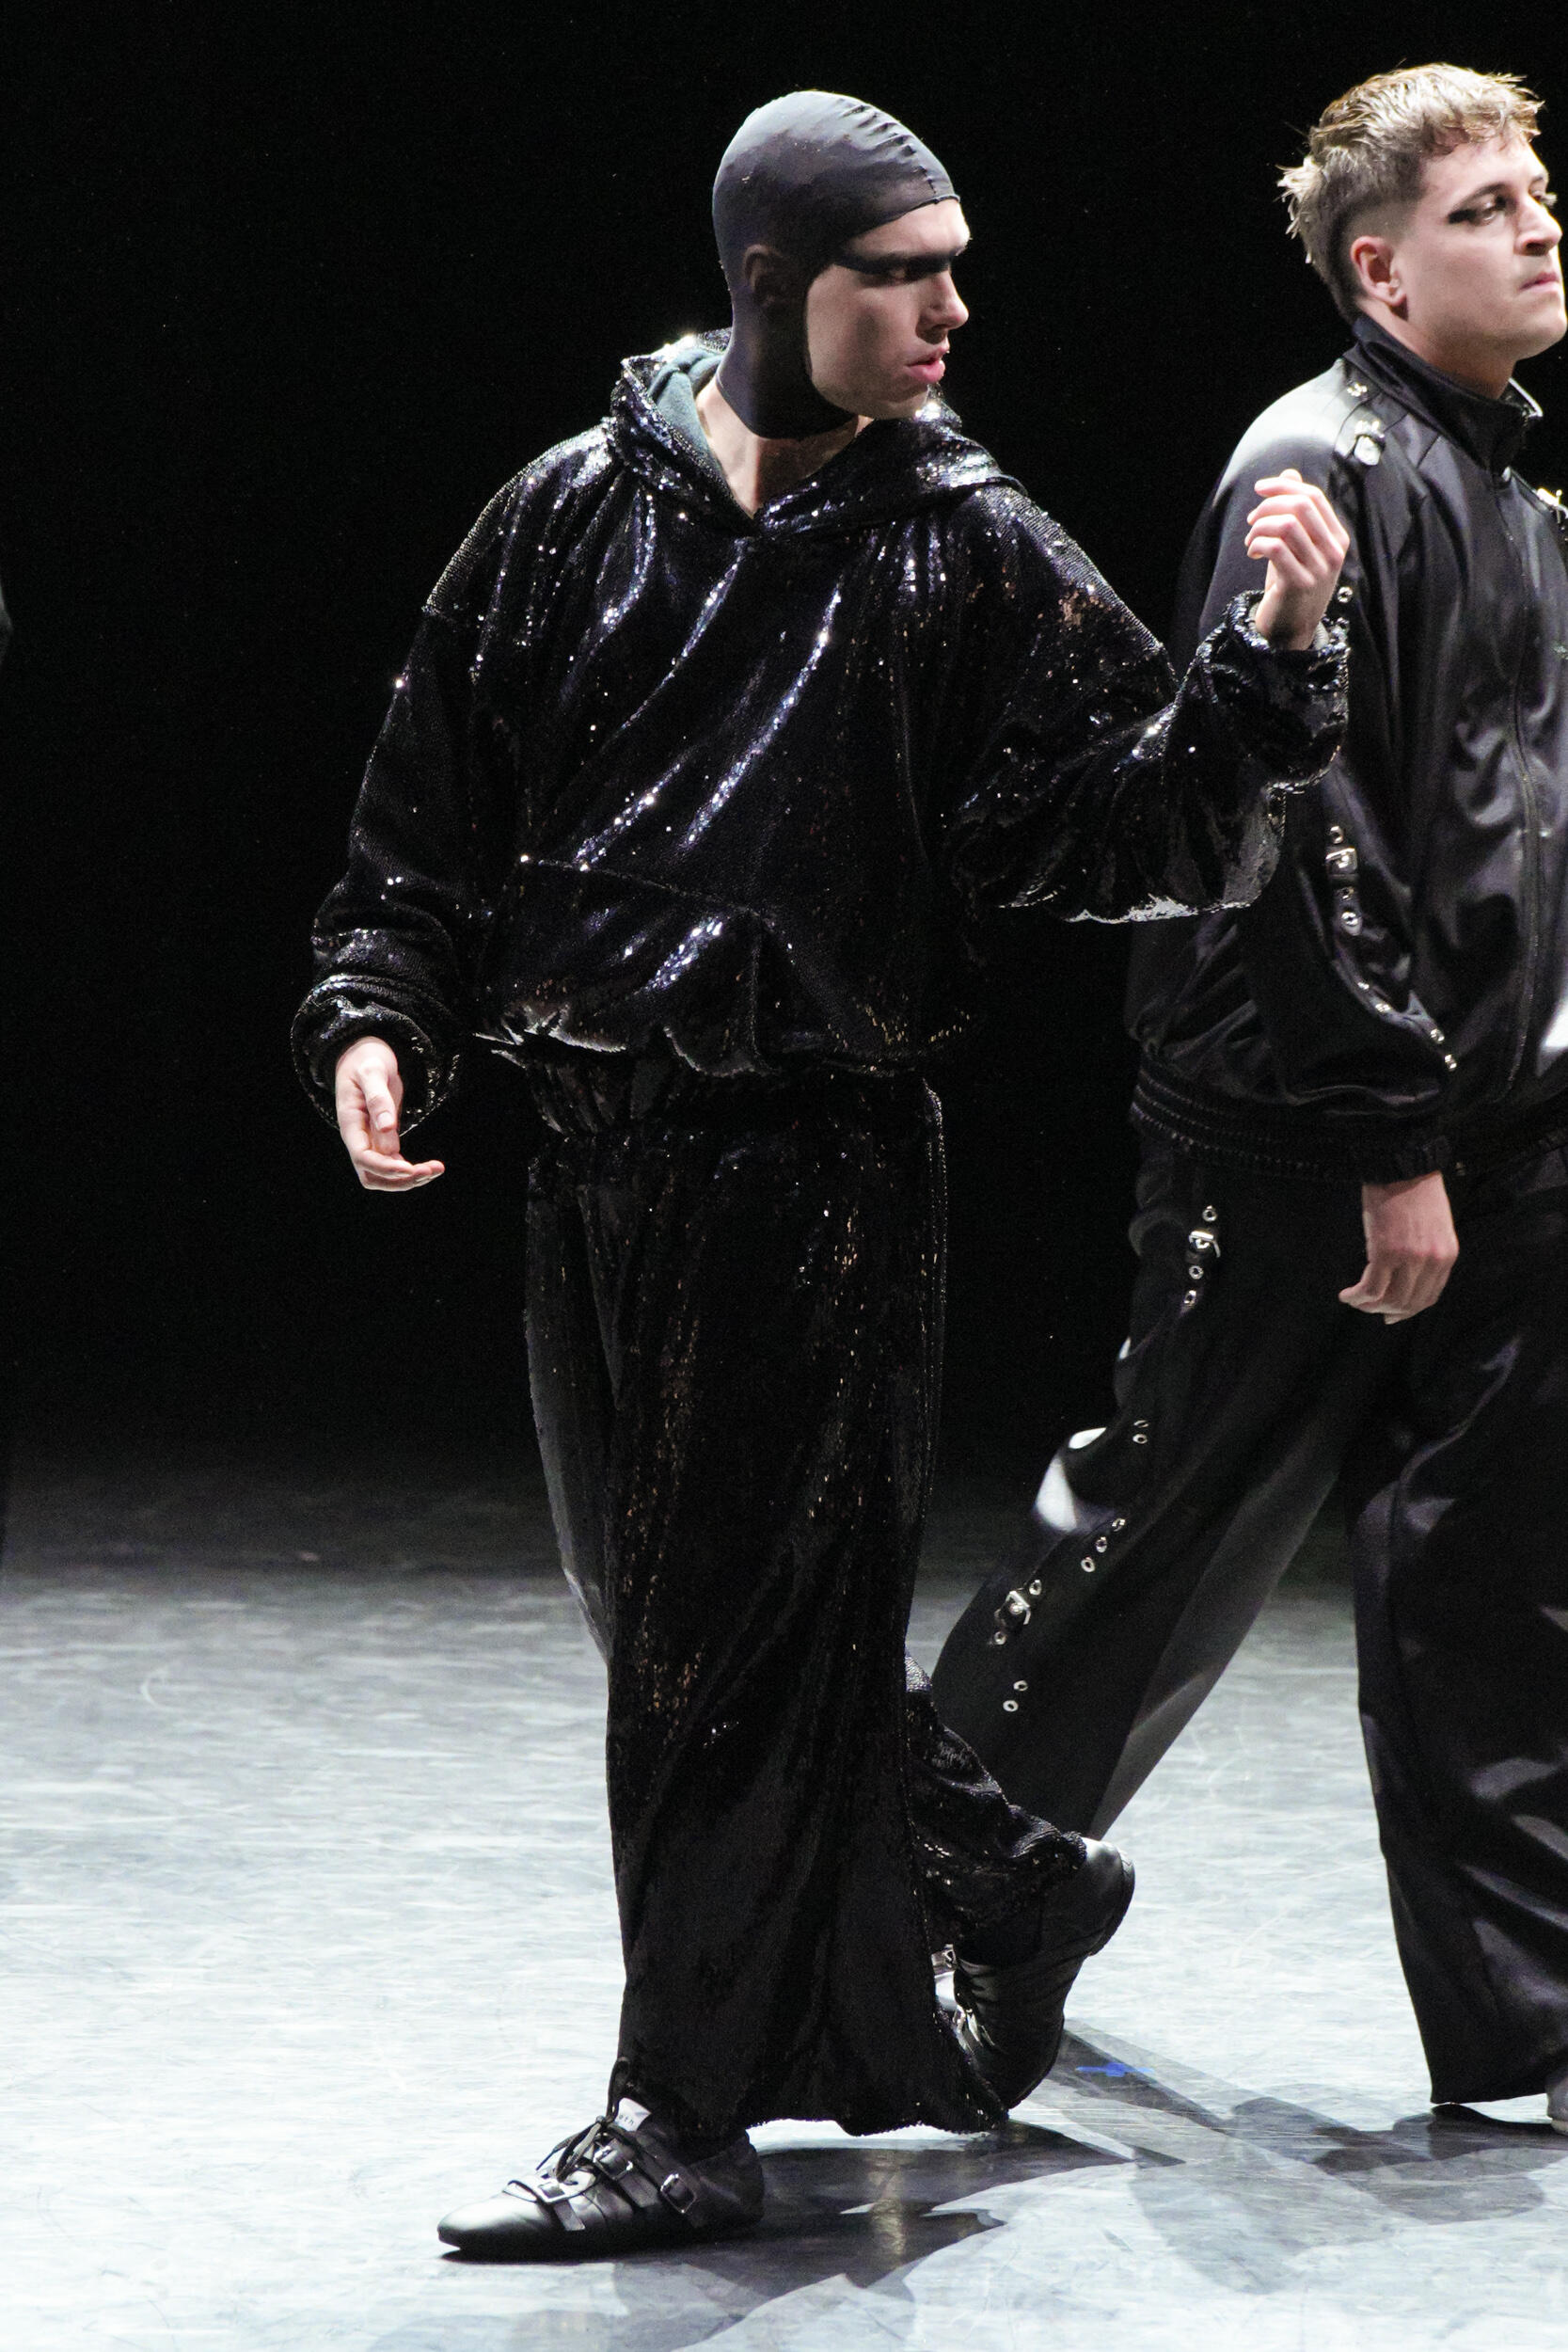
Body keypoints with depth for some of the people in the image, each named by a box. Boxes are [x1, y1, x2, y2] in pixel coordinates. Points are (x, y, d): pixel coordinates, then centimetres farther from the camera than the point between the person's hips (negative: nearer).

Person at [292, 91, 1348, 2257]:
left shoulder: (967, 555, -3)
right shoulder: (582, 513, 3)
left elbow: (1140, 825, -7)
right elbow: (435, 804, 9)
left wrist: (1270, 661, -22)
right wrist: (380, 1016, -4)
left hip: (823, 1165, -4)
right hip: (601, 1153, 4)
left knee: (744, 1638, -2)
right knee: (659, 1609, 14)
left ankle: (687, 2120, 8)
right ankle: (1006, 1879, 34)